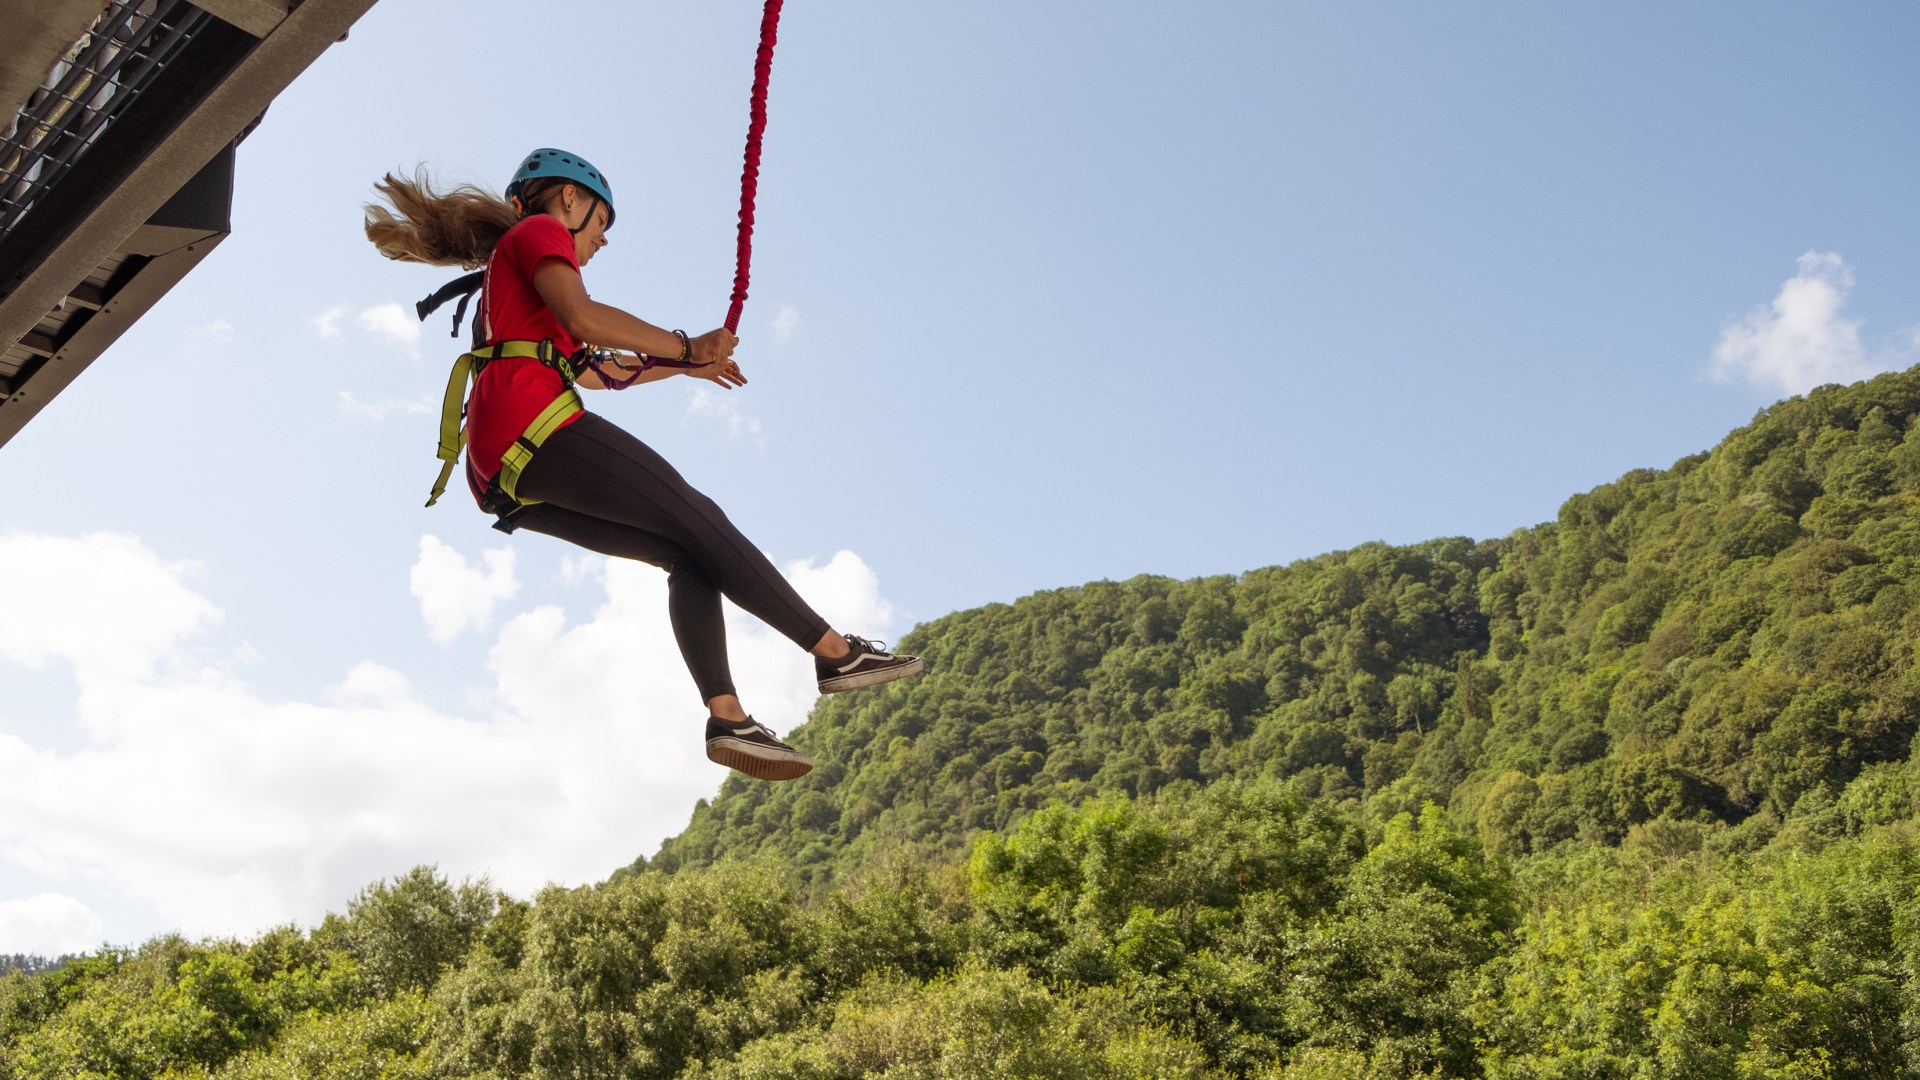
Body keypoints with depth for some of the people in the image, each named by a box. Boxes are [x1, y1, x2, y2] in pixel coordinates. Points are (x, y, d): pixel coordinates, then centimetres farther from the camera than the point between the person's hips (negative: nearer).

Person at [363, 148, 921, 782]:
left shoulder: (506, 270, 37)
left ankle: (727, 716, -10)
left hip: (504, 475, 9)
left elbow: (591, 370, 44)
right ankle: (837, 653, -5)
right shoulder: (539, 232, 8)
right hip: (533, 425, -9)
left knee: (687, 558, 5)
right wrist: (685, 347, -6)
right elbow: (580, 315, -13)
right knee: (699, 522, -6)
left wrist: (682, 365, 48)